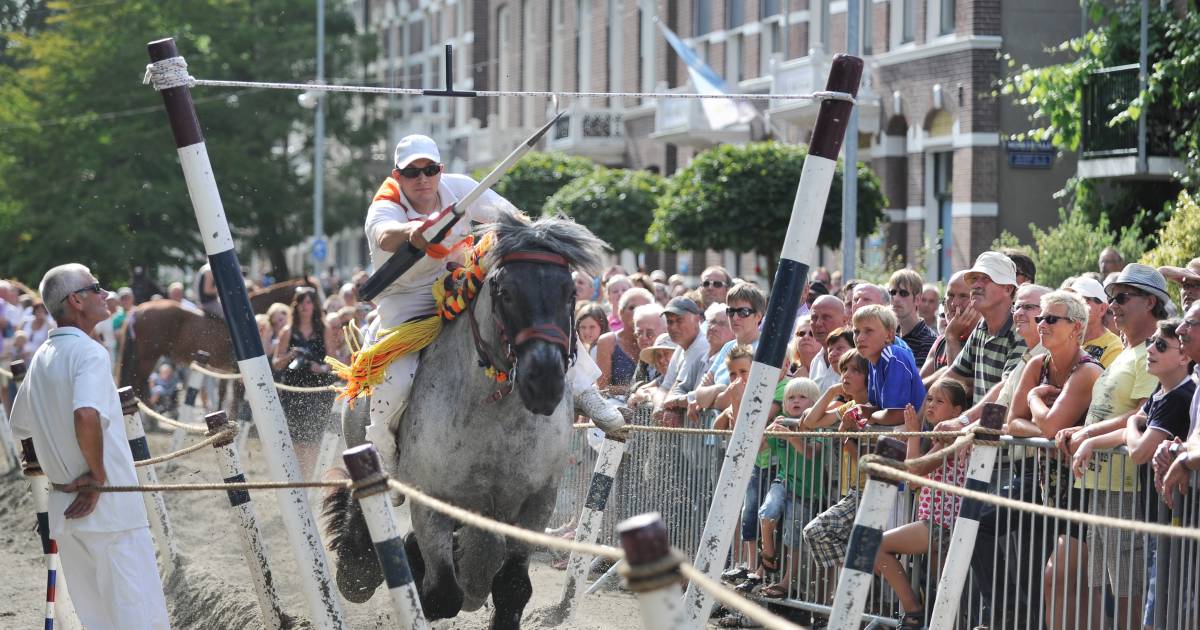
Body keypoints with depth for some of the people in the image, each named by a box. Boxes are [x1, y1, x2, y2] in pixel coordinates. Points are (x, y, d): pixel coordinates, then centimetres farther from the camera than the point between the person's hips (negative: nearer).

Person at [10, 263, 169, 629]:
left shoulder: (40, 359, 13)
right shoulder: (89, 352, -13)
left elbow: (21, 429, 24)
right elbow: (87, 416, -30)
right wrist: (98, 476, -17)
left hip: (65, 511, 8)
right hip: (109, 508, -8)